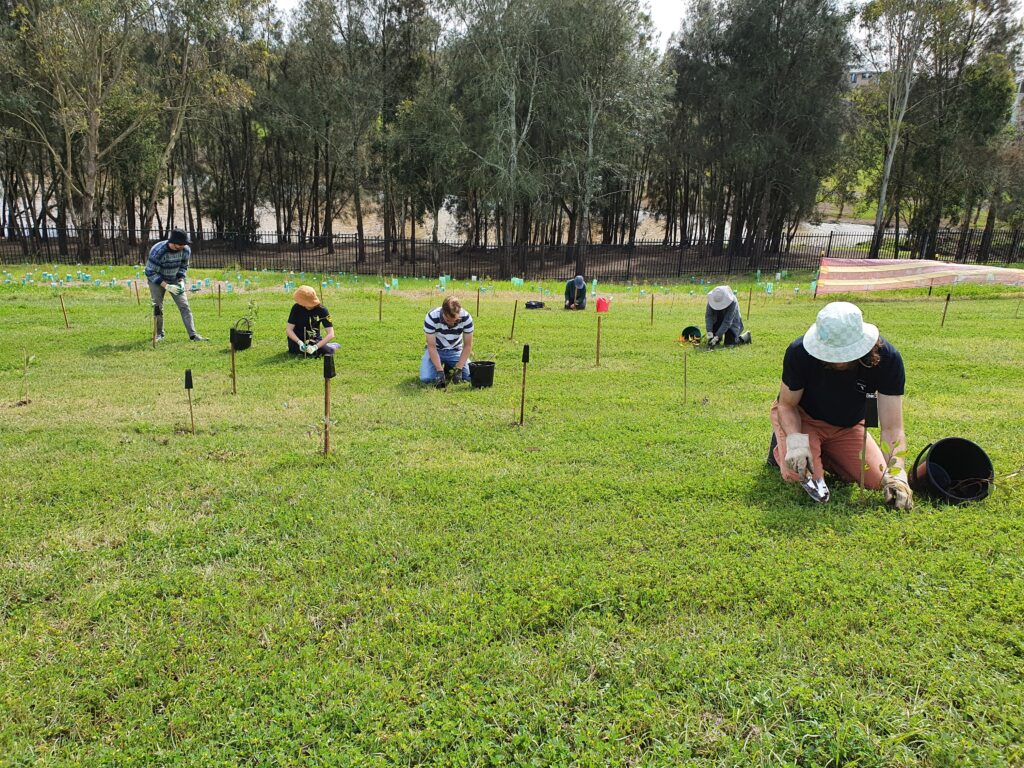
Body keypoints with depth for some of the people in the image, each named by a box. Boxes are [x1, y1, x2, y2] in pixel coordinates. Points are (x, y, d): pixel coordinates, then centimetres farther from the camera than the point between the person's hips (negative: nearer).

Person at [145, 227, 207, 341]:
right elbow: (150, 272, -23)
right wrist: (166, 286, -30)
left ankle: (193, 334, -11)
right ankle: (159, 334, 15)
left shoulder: (186, 250, -16)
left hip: (175, 280, 3)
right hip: (156, 280, -3)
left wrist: (181, 281, -14)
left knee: (184, 305, -8)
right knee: (158, 307, -4)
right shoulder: (157, 251, -29)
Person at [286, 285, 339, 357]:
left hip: (314, 340, 0)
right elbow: (288, 329, -13)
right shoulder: (296, 307, -14)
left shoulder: (322, 310, -16)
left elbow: (330, 334, -22)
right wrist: (299, 342, -31)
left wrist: (315, 347, -34)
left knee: (328, 351, -27)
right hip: (297, 339, 0)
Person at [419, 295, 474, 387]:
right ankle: (443, 368, 9)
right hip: (436, 350, -1)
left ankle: (451, 367, 12)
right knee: (426, 378, -25)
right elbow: (431, 346, -22)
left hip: (455, 350, 1)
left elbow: (467, 345, -15)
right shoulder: (431, 318, -29)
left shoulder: (466, 318, -25)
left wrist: (458, 368, -23)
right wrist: (439, 371, -30)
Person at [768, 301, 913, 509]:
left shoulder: (886, 358, -29)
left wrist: (896, 475, -43)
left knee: (877, 480, -8)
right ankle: (781, 447, 9)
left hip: (848, 427, 3)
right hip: (801, 418, -3)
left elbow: (892, 427, -29)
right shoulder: (800, 352, -32)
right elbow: (787, 405, -17)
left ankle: (823, 454, 17)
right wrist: (796, 441, -36)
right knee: (799, 475, -26)